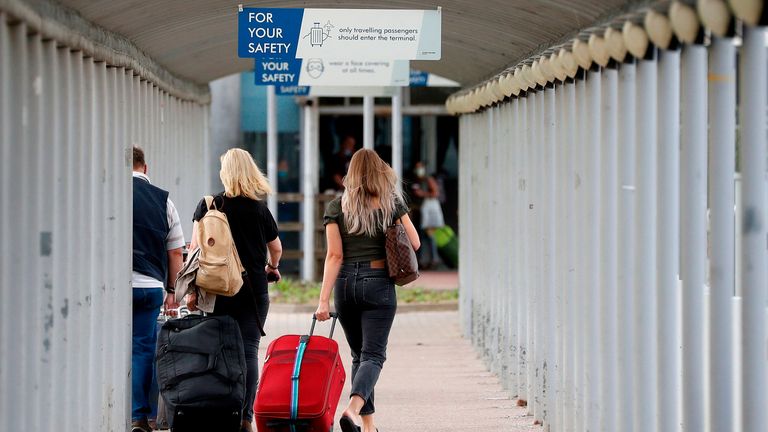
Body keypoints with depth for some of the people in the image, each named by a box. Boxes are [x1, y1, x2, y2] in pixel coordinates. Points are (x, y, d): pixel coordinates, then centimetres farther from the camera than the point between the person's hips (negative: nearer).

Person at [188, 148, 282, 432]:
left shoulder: (208, 206, 1)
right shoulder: (259, 209, 6)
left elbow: (196, 248, -5)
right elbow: (276, 248, 18)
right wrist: (272, 267, 39)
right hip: (253, 289, 1)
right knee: (248, 351, 0)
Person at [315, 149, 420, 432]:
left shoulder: (336, 207, 2)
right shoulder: (392, 203, 1)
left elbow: (334, 255, -5)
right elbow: (414, 243, 2)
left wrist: (324, 300, -8)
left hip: (345, 284, 2)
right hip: (378, 283, -2)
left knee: (358, 353, 17)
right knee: (373, 354, -5)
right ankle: (353, 408, -31)